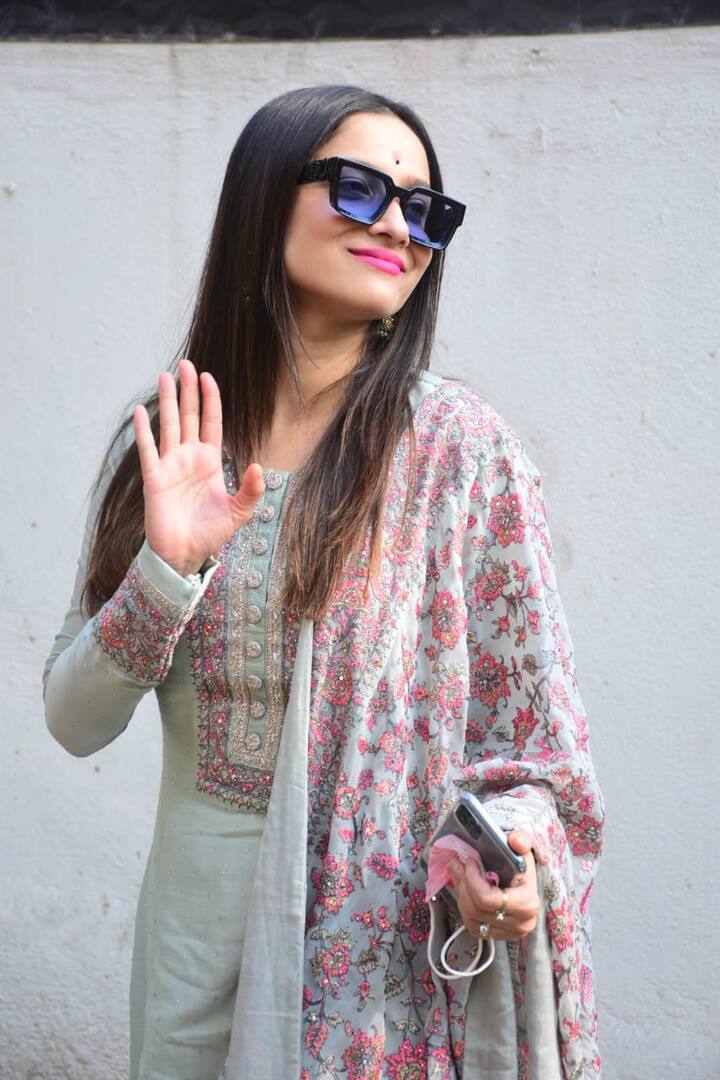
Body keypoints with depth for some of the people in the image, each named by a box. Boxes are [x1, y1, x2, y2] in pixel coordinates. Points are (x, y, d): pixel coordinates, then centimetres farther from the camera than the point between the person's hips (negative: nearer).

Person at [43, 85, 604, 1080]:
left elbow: (538, 737, -8)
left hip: (395, 936, -2)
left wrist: (512, 853, -27)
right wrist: (168, 569, -19)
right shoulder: (163, 441, -1)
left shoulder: (461, 446, -10)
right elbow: (76, 723, -3)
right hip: (195, 914, 3)